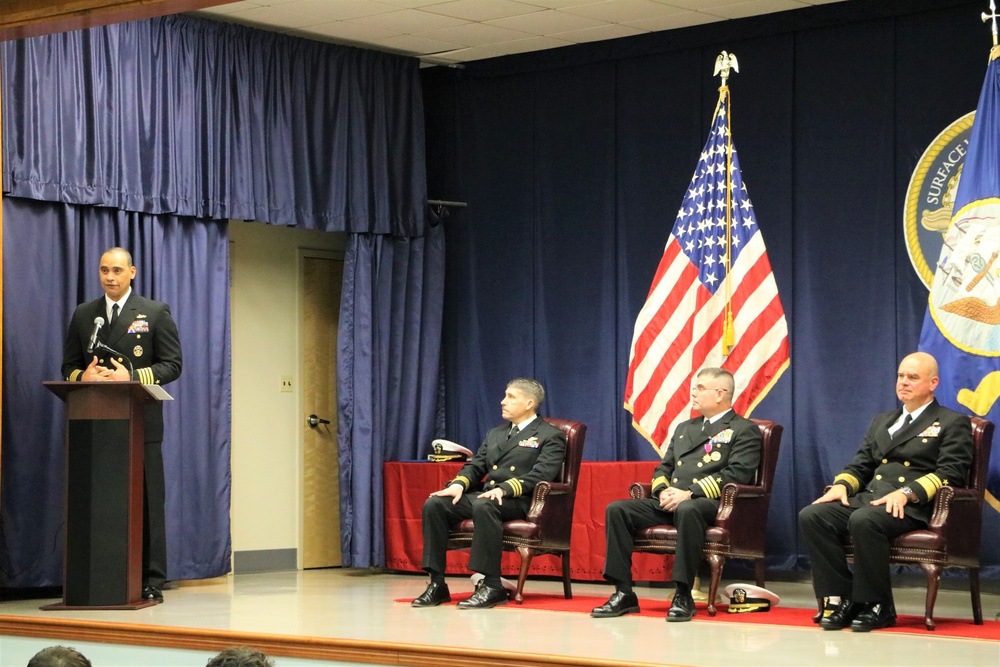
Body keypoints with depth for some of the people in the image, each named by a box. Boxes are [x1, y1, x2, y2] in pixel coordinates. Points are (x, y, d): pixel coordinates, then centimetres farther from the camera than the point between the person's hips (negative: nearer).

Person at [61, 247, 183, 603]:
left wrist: (131, 376, -15)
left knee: (146, 500, -1)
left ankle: (151, 581, 3)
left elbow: (172, 364, -1)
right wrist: (83, 376, -9)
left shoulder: (156, 313, 5)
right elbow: (68, 366, 14)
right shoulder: (83, 314, 15)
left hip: (140, 422, -3)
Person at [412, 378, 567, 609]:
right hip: (484, 494, 7)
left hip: (519, 502, -7)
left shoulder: (550, 436, 4)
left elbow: (540, 475, -11)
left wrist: (504, 489, -26)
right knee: (434, 504, -17)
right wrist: (459, 484, -4)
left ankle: (492, 586, -37)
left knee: (484, 506, -40)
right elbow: (475, 466, 20)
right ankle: (437, 584, -18)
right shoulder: (495, 434, 27)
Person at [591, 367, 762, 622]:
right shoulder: (684, 428, 28)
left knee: (687, 510, -42)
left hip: (709, 503, -7)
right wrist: (663, 491, -2)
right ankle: (623, 593, -18)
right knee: (616, 510, -16)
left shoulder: (744, 430, 5)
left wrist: (690, 494, -18)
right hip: (668, 503, 7)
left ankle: (683, 595, -35)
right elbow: (663, 468, 24)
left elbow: (737, 474, -9)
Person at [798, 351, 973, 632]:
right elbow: (860, 465, 25)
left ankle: (876, 606, -23)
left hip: (913, 505, -7)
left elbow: (950, 473, -6)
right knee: (811, 516, -20)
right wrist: (841, 484, 0)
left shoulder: (952, 423, 8)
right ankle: (841, 600, -18)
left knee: (863, 520, -37)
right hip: (868, 498, 7)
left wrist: (906, 492, -21)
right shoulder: (881, 421, 29)